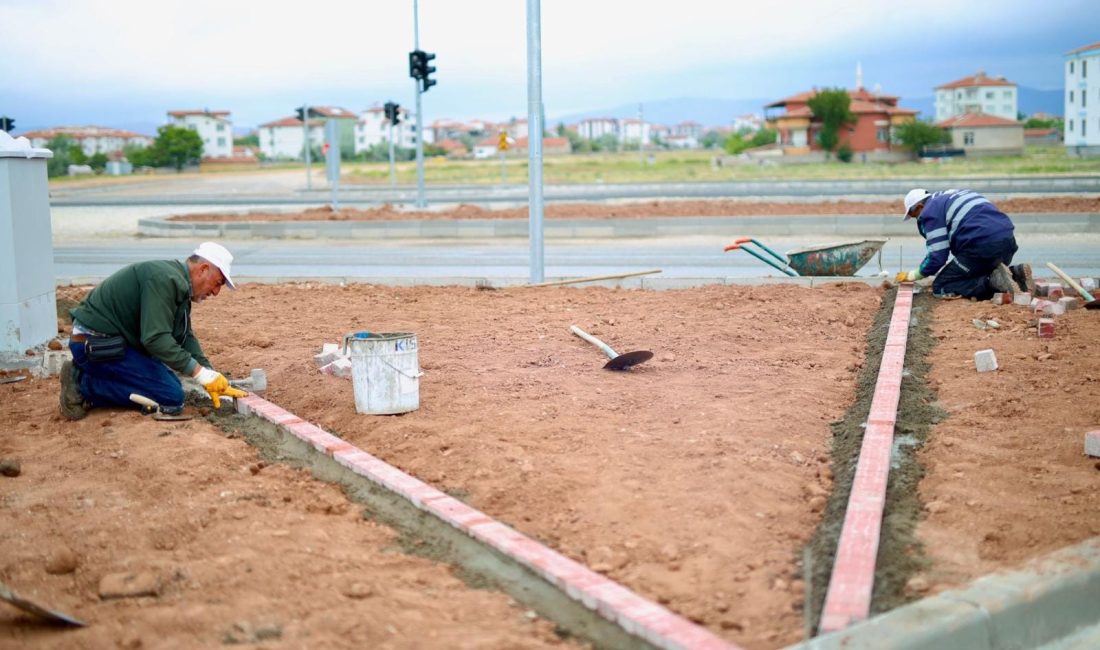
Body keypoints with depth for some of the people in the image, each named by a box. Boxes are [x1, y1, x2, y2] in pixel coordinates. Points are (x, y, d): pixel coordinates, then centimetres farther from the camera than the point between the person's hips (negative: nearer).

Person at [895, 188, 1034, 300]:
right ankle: (1016, 274, 5)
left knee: (940, 288, 2)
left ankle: (992, 281, -16)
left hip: (983, 247, -9)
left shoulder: (930, 212, 2)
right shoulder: (953, 196, 30)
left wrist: (912, 275, 12)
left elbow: (937, 257, -3)